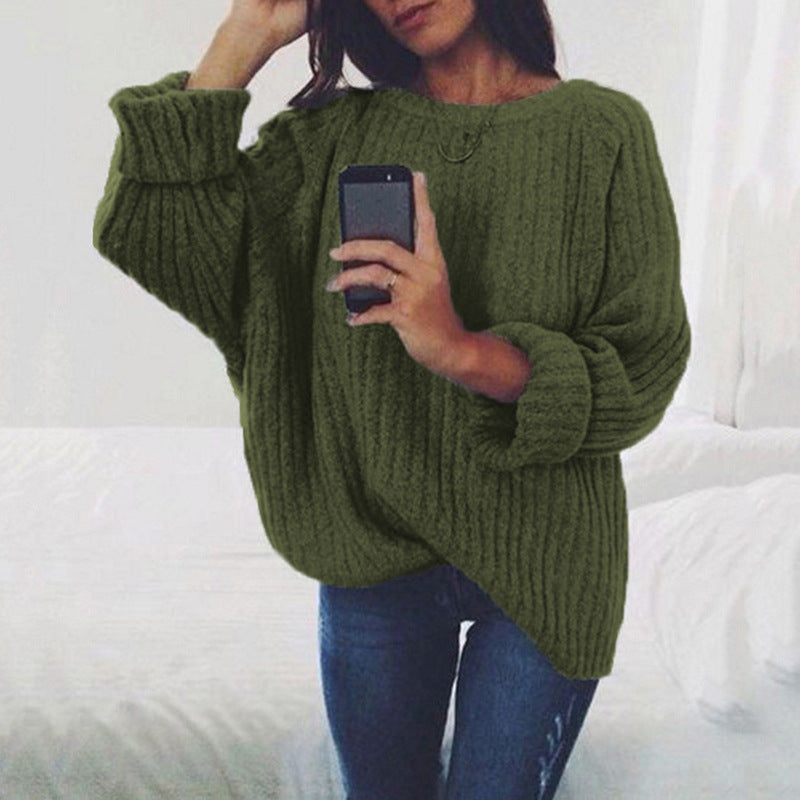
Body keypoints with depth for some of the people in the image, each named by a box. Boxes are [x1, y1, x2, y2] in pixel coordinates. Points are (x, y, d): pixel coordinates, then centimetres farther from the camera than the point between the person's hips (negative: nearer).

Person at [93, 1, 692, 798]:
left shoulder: (602, 131, -7)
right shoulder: (335, 134, 0)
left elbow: (642, 377, -12)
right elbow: (152, 237, -10)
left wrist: (463, 351, -29)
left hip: (541, 562, -2)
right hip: (373, 553, 3)